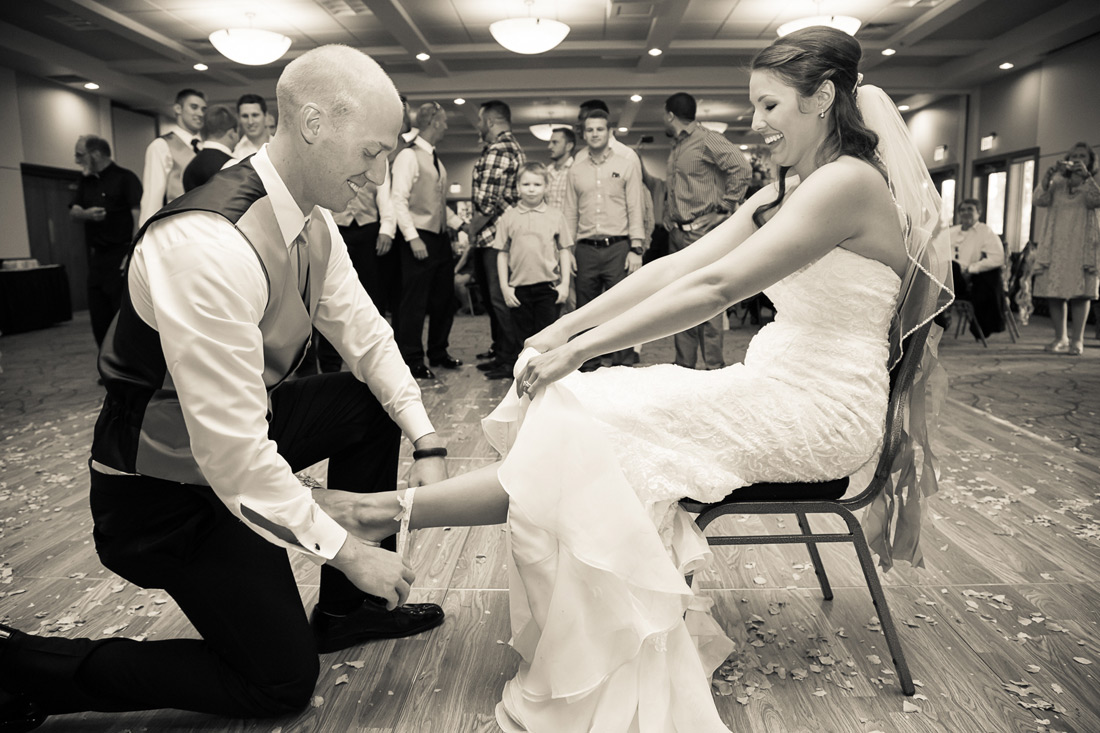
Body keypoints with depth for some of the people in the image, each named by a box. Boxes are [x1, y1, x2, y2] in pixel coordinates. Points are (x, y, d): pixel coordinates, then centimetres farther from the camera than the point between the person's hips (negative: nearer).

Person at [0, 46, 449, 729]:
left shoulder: (316, 222, -6)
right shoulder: (208, 245, -35)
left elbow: (365, 335, 2)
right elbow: (232, 455, -33)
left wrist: (427, 443, -8)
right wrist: (345, 549, -24)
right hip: (166, 483, -8)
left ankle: (345, 609, 17)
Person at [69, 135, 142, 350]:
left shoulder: (125, 178, -6)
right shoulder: (86, 182, 18)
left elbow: (139, 215, -15)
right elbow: (73, 211, 14)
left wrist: (133, 253, -22)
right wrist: (87, 214, -10)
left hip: (120, 256, -8)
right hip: (96, 258, 8)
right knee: (99, 317, 10)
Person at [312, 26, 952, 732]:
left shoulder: (850, 181, -14)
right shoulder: (787, 193, 16)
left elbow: (715, 286, -22)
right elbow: (679, 266, 6)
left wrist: (582, 350, -20)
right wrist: (568, 324, -3)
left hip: (821, 410, -8)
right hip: (776, 389, 8)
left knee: (593, 436, -19)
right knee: (581, 411, -11)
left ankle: (406, 508, -10)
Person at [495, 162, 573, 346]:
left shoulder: (555, 216, 4)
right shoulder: (508, 218, 4)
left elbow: (564, 251, 6)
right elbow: (502, 254, 6)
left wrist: (565, 283, 0)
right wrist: (504, 287, 0)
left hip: (548, 287, -1)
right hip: (519, 288, 1)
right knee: (525, 337, 9)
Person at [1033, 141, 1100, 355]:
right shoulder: (1057, 183, 13)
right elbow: (1039, 200, -5)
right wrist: (1049, 174, -16)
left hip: (1081, 245, -1)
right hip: (1055, 244, 1)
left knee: (1080, 293, -7)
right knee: (1054, 293, -1)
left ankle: (1077, 339, -4)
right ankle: (1060, 338, 8)